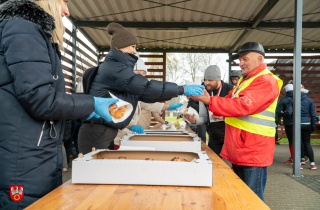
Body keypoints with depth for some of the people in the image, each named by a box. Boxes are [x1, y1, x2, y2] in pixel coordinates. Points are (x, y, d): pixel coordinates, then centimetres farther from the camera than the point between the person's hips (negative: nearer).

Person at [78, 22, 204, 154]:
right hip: (97, 133, -9)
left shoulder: (120, 67, 17)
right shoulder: (113, 67, -13)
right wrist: (183, 90, -17)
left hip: (108, 132, 9)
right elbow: (145, 87, -22)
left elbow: (143, 95, 16)